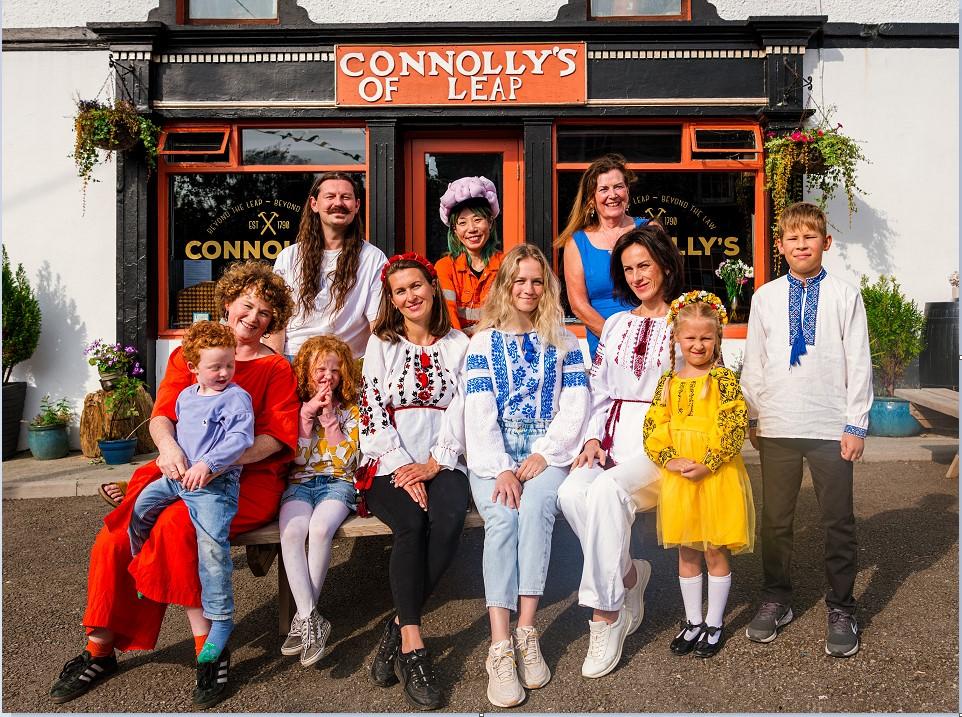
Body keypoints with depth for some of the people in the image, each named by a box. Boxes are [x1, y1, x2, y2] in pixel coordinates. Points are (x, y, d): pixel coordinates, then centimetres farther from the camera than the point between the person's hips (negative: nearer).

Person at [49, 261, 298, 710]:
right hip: (184, 471, 4)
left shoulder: (276, 368, 7)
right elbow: (162, 414, 5)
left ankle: (209, 649, -19)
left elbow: (277, 436, -4)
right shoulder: (189, 353, 16)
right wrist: (169, 446, -20)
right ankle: (100, 648, -2)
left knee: (175, 525, -30)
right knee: (116, 534, -19)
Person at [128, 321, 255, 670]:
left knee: (212, 544, -19)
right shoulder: (186, 396, 16)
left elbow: (239, 439, -20)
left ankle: (220, 619, -10)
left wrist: (207, 463, -29)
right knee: (140, 506, 9)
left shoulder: (236, 398, -9)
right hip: (178, 475, 8)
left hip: (216, 483, -8)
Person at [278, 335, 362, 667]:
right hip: (299, 482, 1)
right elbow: (296, 456, 0)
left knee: (320, 528, -32)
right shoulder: (296, 406, 11)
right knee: (291, 531, -30)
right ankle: (311, 618, -28)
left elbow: (346, 459, -2)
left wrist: (329, 417, -7)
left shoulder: (349, 410, 8)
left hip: (337, 483, -1)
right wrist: (307, 412, -6)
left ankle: (303, 618, -19)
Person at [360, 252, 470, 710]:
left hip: (442, 464, 1)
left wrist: (434, 464, -8)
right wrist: (402, 468, -13)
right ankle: (412, 647, -25)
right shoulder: (381, 344, 10)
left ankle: (398, 629, -18)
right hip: (390, 466, -1)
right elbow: (373, 412, 0)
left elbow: (461, 410, 5)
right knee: (412, 522, -32)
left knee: (449, 521, -31)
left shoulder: (458, 344, 13)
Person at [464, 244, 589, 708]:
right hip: (493, 457, 0)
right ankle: (501, 648, -31)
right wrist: (501, 469, -15)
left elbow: (575, 405, 5)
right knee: (502, 517, -29)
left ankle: (526, 634, -27)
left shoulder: (563, 342, 15)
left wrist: (545, 455, -10)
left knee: (535, 508, -31)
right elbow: (479, 411, -1)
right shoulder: (484, 342, 11)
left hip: (546, 453, 0)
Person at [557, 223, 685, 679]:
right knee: (571, 493, -27)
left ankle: (605, 615, -20)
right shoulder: (615, 324, 20)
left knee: (607, 490, -33)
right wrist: (593, 437, 1)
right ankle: (629, 576, -5)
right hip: (614, 439, 4)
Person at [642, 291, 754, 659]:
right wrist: (670, 460, -12)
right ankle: (693, 620, 30)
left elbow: (734, 425, -14)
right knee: (686, 553, 14)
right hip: (677, 477, 4)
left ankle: (714, 624, 24)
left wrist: (707, 464, -18)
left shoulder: (724, 378, -6)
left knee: (715, 552, 8)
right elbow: (653, 427, 2)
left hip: (717, 477, -4)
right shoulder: (669, 381, 6)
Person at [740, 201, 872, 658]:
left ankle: (840, 610, 24)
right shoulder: (765, 297, 5)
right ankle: (775, 601, 28)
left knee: (838, 522, 8)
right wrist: (753, 416, 7)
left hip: (831, 427, -2)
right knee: (775, 520, 11)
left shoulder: (845, 296, 0)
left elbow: (859, 363, -1)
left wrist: (856, 424, -4)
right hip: (776, 427, 2)